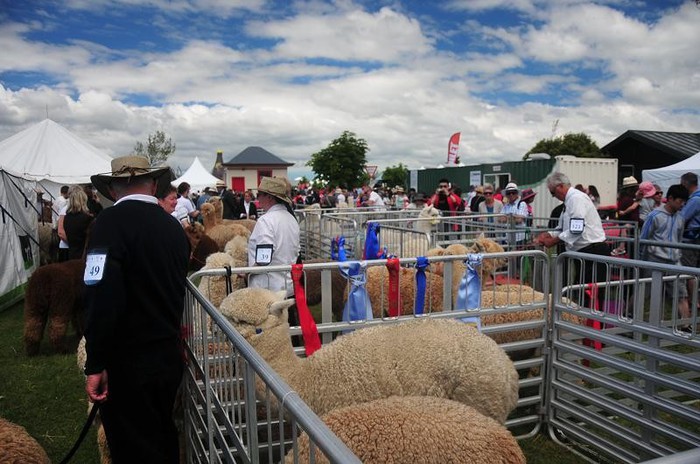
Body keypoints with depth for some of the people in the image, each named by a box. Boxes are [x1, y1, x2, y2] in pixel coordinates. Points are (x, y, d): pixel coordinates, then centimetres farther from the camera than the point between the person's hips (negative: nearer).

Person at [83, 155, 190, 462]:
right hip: (169, 355, 6)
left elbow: (103, 296, -24)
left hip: (128, 363, -6)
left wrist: (95, 365, -17)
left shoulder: (111, 222, -16)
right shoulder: (173, 226, 3)